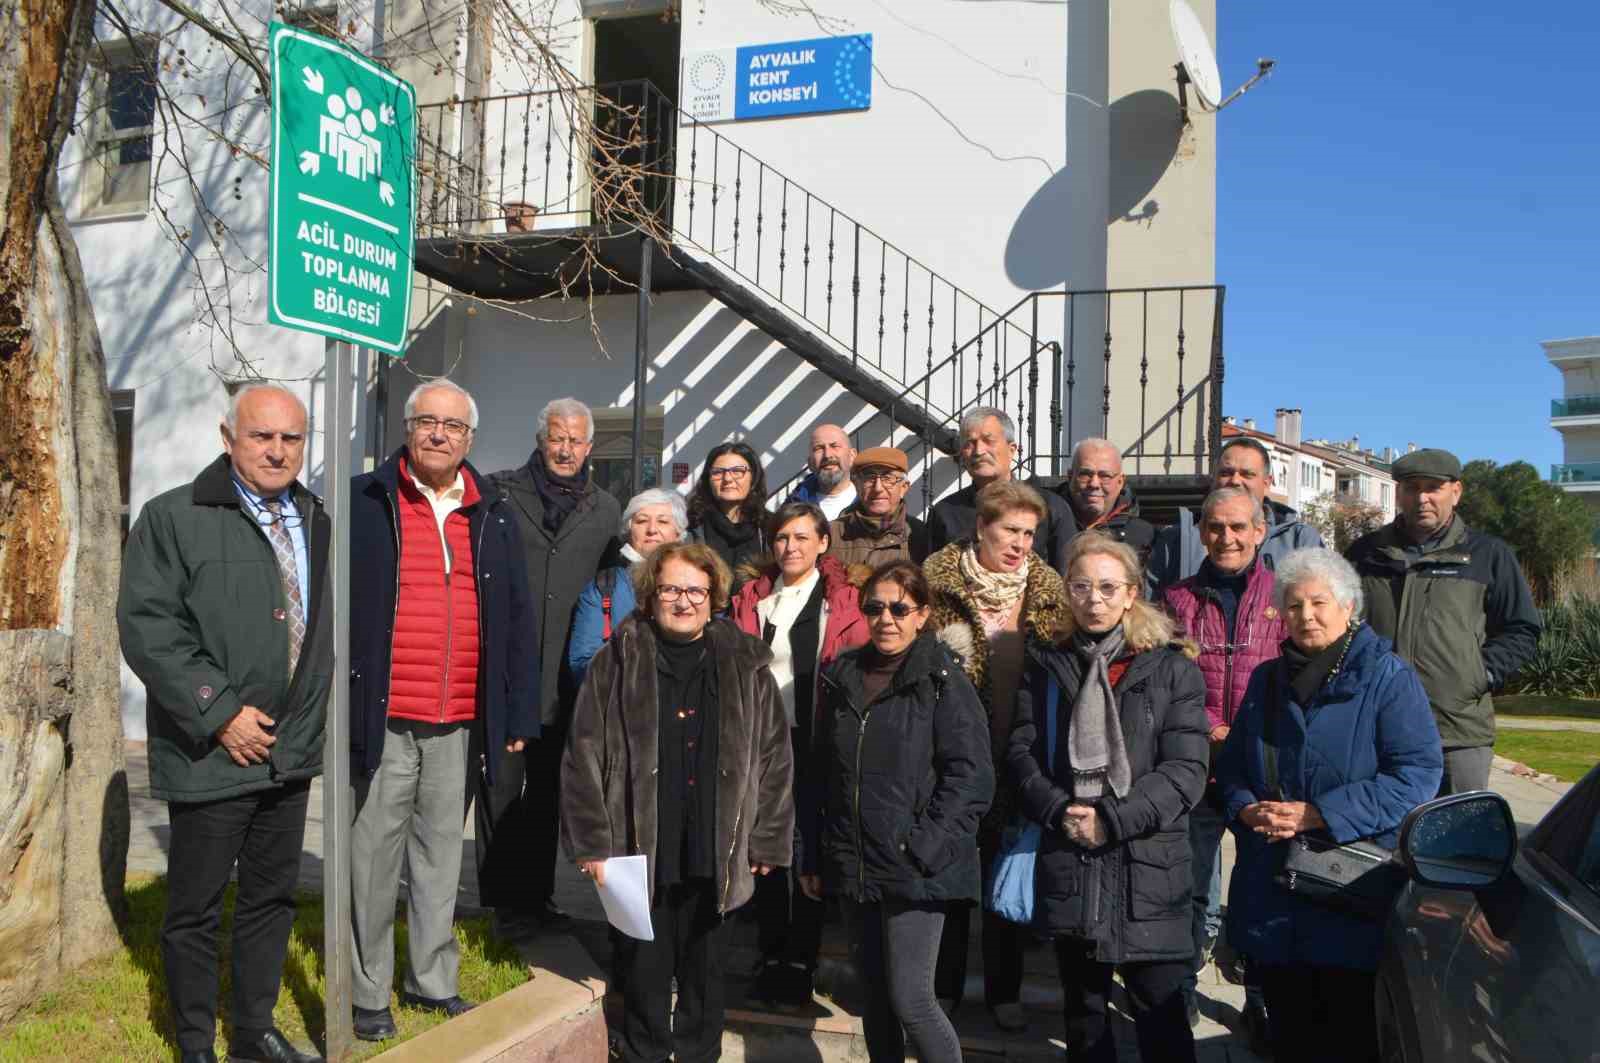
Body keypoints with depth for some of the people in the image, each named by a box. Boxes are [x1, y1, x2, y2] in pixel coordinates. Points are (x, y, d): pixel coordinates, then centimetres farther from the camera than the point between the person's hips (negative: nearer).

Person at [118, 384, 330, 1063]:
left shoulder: (314, 521, 12)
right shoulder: (173, 518, -8)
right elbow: (146, 627, -14)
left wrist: (309, 719, 11)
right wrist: (220, 713, -17)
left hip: (291, 752, 6)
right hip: (212, 755, -6)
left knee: (273, 898, 16)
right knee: (196, 910, 7)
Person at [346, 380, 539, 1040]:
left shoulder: (494, 516, 9)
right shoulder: (365, 503, -1)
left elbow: (518, 621, 10)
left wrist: (519, 715, 7)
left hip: (460, 724, 3)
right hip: (384, 719, -3)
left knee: (441, 856, 14)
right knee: (375, 859, 5)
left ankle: (433, 980, 29)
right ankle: (370, 993, 21)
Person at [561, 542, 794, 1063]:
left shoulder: (747, 667, 3)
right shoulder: (616, 662, -1)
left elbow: (774, 759, 5)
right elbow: (583, 758, -2)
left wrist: (767, 842, 3)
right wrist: (593, 843, -6)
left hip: (714, 859, 1)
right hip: (637, 853, -1)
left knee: (705, 975, 14)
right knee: (644, 976, 11)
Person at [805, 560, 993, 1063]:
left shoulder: (943, 682, -7)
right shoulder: (843, 678, 9)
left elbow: (972, 776, -12)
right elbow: (823, 773, 13)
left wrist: (923, 846, -17)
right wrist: (813, 856, 12)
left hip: (915, 870, -5)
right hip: (854, 867, 5)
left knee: (910, 1001, -6)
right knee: (874, 994, 14)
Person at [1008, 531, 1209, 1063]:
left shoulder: (1172, 670, 0)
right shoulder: (1045, 666, 9)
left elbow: (1185, 770, -7)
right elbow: (1022, 754, 4)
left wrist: (1112, 819, -15)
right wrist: (1058, 811, -13)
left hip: (1148, 867, -3)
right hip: (1067, 869, 3)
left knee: (1160, 1014, 3)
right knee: (1082, 1011, 17)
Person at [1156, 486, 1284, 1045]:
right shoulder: (1179, 598, 8)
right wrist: (1204, 728, -10)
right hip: (1196, 767, 1)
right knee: (1193, 888, 9)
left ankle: (1262, 998, 23)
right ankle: (1182, 989, 24)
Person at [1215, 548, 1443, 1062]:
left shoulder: (1388, 677, -5)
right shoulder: (1266, 681, 12)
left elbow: (1417, 772, -14)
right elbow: (1231, 764, 17)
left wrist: (1319, 815, -19)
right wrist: (1245, 809, -6)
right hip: (1272, 896, 5)